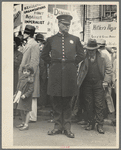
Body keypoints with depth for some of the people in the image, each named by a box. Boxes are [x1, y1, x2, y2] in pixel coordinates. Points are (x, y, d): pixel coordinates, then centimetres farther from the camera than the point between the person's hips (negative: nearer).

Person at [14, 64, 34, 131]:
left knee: (26, 111, -2)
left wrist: (25, 95, -24)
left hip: (27, 98, -8)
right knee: (21, 110, 15)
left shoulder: (30, 80, -13)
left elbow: (31, 90, -16)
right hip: (20, 97, 8)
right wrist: (16, 94, 19)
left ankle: (26, 125, 4)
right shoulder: (21, 78, 11)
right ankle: (23, 123, 29)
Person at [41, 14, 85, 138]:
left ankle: (67, 127, 11)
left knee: (67, 101, 4)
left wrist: (73, 63, 7)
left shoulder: (75, 39, 10)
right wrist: (53, 63, 7)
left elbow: (81, 55, 18)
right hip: (55, 73, 0)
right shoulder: (51, 39, 8)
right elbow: (44, 55, 17)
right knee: (56, 101, 3)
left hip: (69, 73, 0)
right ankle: (58, 126, 13)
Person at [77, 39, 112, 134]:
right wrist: (79, 82, -7)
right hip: (87, 84, 1)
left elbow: (108, 69, 5)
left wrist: (106, 81, -4)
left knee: (100, 105, -2)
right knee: (89, 105, 7)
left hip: (99, 84, -1)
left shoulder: (103, 57, 4)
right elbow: (80, 70, 2)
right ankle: (90, 123, 19)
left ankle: (100, 125, 6)